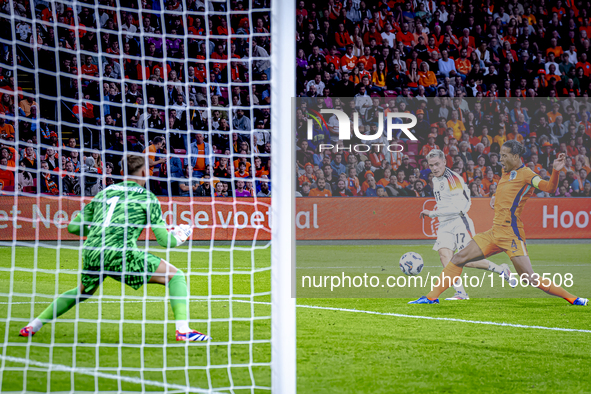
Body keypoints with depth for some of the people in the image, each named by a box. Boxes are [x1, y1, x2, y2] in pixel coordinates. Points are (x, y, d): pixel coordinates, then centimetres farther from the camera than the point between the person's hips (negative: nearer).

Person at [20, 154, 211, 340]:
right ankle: (183, 330, -11)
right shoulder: (147, 197, 11)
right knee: (175, 276, 6)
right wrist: (180, 236, 31)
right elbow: (164, 240, 9)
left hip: (91, 253, 6)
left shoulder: (105, 192, 24)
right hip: (120, 253, -5)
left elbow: (73, 227, 25)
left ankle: (32, 326, 30)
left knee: (82, 292, 34)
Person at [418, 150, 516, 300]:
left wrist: (432, 213, -22)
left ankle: (501, 270, 14)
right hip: (444, 225, 8)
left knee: (468, 261, -10)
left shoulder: (453, 179, -15)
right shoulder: (435, 180, 13)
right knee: (444, 253, -17)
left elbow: (457, 207, -23)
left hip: (459, 222, -8)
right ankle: (460, 293, -19)